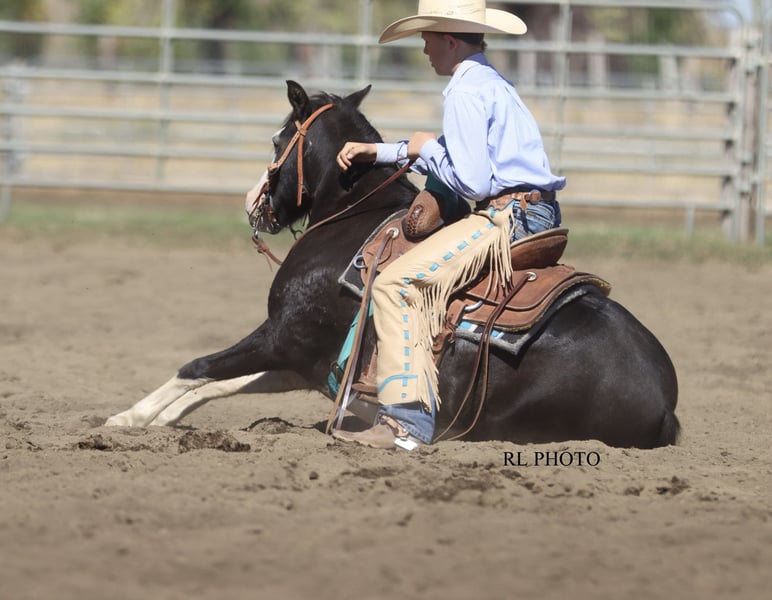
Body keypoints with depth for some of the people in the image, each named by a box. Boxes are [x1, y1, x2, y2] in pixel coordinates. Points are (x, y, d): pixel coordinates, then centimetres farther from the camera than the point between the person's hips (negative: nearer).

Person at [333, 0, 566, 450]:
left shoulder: (467, 92, -12)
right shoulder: (493, 84, 21)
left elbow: (471, 182, -19)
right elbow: (462, 154, 32)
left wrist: (426, 148, -2)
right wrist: (378, 153, 30)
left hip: (507, 215, -11)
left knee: (397, 283, -20)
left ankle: (408, 420, -29)